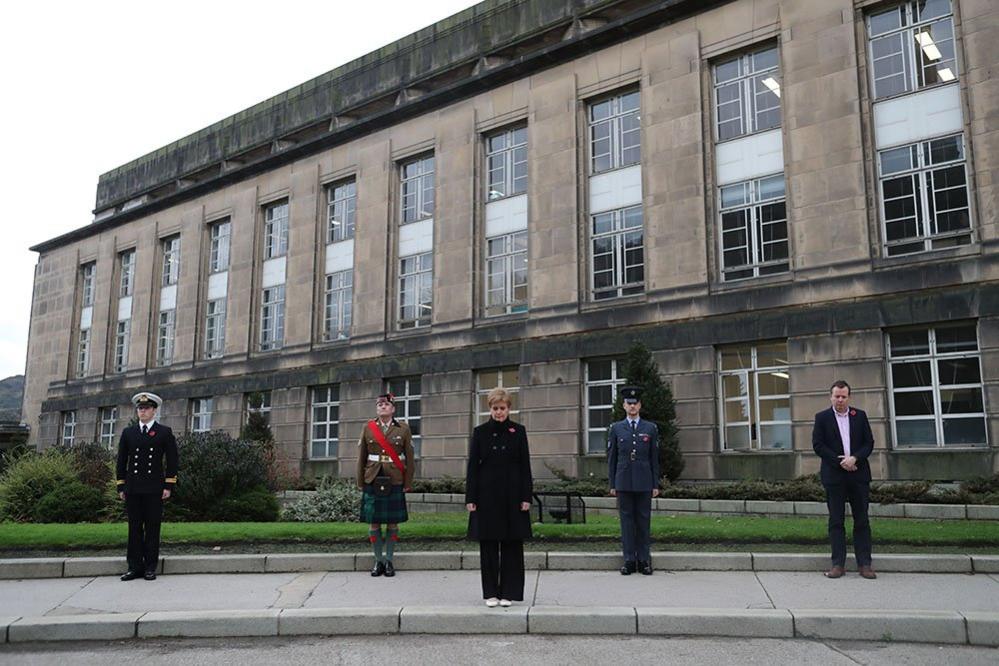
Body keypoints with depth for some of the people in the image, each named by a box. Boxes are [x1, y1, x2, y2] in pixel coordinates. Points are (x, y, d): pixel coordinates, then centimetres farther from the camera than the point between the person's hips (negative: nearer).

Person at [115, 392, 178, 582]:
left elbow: (171, 461, 1)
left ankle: (150, 567, 7)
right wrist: (121, 487, 7)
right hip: (133, 489, 3)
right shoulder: (128, 432, 11)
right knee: (134, 528, 5)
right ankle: (135, 567, 11)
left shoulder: (165, 432, 4)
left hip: (154, 489, -3)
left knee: (152, 528, 1)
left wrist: (168, 486, -5)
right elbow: (121, 461, 12)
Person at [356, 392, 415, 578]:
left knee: (393, 523, 4)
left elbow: (409, 458, 2)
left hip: (395, 482, -1)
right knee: (374, 523, 4)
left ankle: (389, 561, 15)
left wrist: (407, 483, -1)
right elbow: (361, 457, 7)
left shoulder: (403, 428, 1)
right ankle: (378, 560, 16)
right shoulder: (368, 428, 4)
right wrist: (360, 482, 5)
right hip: (373, 482, 1)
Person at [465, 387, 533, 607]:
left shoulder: (518, 431, 3)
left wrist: (526, 497, -4)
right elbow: (472, 467, 2)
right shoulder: (480, 432, 3)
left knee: (512, 545, 4)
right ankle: (491, 593, 14)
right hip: (487, 496, 0)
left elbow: (525, 466, 3)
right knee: (488, 545, 4)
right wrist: (470, 498, -4)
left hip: (512, 495, 0)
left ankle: (509, 592, 14)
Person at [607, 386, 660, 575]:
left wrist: (656, 484, 3)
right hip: (624, 482, 0)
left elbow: (654, 458, 7)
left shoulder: (650, 428, 7)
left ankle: (644, 560, 11)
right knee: (627, 520, 2)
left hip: (644, 482, 0)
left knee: (644, 521, 4)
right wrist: (612, 484, 2)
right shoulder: (616, 428, 7)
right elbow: (611, 458, 7)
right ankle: (629, 561, 8)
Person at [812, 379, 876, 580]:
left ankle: (864, 564, 9)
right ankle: (838, 564, 6)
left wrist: (854, 458, -12)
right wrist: (840, 461, -11)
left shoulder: (860, 416, 8)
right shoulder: (822, 418, 3)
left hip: (858, 474, 1)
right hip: (834, 475, -1)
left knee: (862, 520, 4)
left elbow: (869, 442, 5)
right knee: (836, 521, 2)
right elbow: (818, 445, -3)